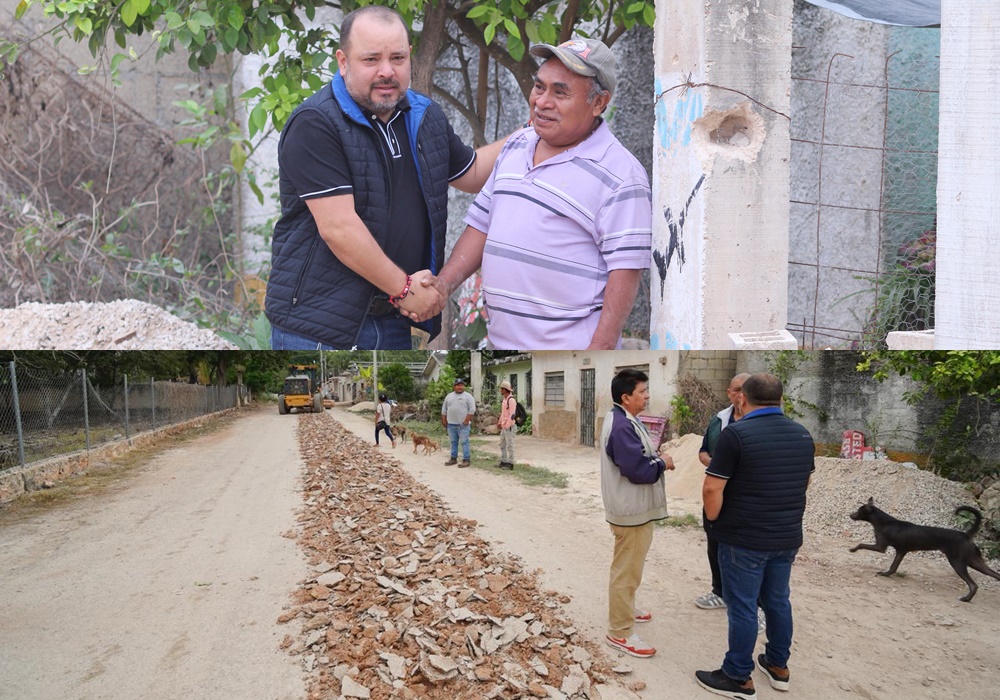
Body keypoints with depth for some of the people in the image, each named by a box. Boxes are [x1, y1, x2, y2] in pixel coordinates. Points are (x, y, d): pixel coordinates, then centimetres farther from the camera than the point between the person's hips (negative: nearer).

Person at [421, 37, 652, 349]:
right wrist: (444, 284, 3)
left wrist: (601, 348, -20)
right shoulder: (515, 146, 11)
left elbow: (625, 271, -14)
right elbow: (481, 224, 14)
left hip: (570, 347, -6)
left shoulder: (620, 175, -11)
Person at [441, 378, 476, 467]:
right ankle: (453, 458, 20)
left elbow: (472, 409, -8)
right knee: (453, 442, 12)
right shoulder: (449, 396, 13)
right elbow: (444, 409, 17)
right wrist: (443, 420, 10)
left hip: (463, 425, -5)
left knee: (464, 442, -5)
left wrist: (467, 420, -14)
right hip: (451, 424, 5)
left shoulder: (468, 396, -2)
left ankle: (466, 460, -3)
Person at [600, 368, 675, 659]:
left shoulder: (624, 419, 10)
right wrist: (663, 463, -11)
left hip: (635, 507, 11)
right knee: (627, 570, -1)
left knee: (629, 567, 25)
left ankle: (625, 609, 42)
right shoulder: (622, 427, -25)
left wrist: (657, 456, 1)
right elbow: (638, 470, -27)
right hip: (631, 510, -11)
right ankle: (619, 632, 9)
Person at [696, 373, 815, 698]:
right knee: (778, 601, 20)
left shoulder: (736, 433, -17)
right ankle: (778, 666, 33)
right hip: (788, 537, 7)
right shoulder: (803, 434, 4)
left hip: (744, 539, -6)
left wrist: (714, 520, -2)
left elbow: (712, 489, -19)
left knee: (742, 607, 4)